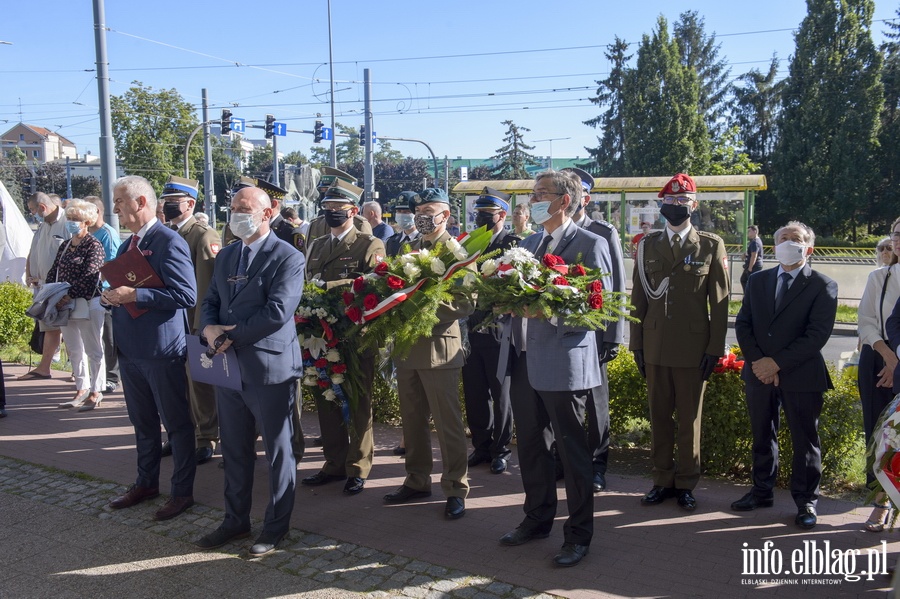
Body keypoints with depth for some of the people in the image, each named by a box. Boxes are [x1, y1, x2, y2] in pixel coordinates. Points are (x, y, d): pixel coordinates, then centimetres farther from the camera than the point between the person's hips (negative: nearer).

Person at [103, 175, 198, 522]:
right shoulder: (127, 246, 14)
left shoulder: (169, 242, -14)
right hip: (130, 350, 9)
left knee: (176, 424, 5)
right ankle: (146, 483, 36)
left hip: (162, 350, -9)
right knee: (143, 422, 20)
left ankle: (183, 491, 18)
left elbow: (186, 295, -22)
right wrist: (112, 296, 0)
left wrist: (133, 295, -23)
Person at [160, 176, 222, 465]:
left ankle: (206, 439, 15)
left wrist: (200, 327, -19)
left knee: (199, 381, 3)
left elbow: (207, 286, -16)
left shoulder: (205, 236, -11)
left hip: (193, 322, -7)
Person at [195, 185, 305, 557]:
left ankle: (276, 526, 22)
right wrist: (209, 328, -9)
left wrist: (231, 334, -14)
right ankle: (236, 520, 32)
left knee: (278, 452, 7)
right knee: (234, 450, 17)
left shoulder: (288, 257, -10)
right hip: (229, 366, 7)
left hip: (270, 369, -7)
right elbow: (210, 302, 14)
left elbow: (277, 312, -20)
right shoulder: (225, 256, 14)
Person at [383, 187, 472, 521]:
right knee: (412, 420, 15)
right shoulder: (407, 249, 13)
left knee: (447, 423, 2)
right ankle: (417, 481, 29)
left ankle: (455, 489, 15)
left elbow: (467, 304, -13)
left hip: (438, 346, -6)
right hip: (406, 346, 6)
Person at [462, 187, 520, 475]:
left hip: (498, 331, -5)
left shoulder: (514, 244, -6)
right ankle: (481, 446, 27)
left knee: (501, 394, 7)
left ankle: (501, 450, 21)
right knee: (474, 393, 12)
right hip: (471, 329, 5)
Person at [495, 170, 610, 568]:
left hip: (563, 360, -7)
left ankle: (579, 534, 18)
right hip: (523, 358, 8)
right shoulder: (528, 244, 17)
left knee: (571, 449, 4)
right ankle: (537, 519, 34)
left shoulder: (590, 244, -7)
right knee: (530, 444, 17)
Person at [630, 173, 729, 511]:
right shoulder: (647, 245, 7)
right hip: (655, 347, 2)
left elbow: (720, 301, -1)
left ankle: (686, 484, 21)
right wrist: (637, 344, 5)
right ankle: (662, 481, 22)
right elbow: (638, 297, 8)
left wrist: (715, 348, -5)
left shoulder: (711, 245, 1)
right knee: (659, 417, 10)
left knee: (689, 419, 8)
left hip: (693, 347, -2)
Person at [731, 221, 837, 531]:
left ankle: (806, 501, 19)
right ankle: (762, 491, 28)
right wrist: (756, 361, -8)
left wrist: (777, 363, -16)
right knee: (762, 436, 14)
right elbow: (743, 324, 6)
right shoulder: (757, 281, 10)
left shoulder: (823, 286, -4)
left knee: (805, 440, 5)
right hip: (759, 373, 4)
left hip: (801, 376, -4)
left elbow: (817, 334, -12)